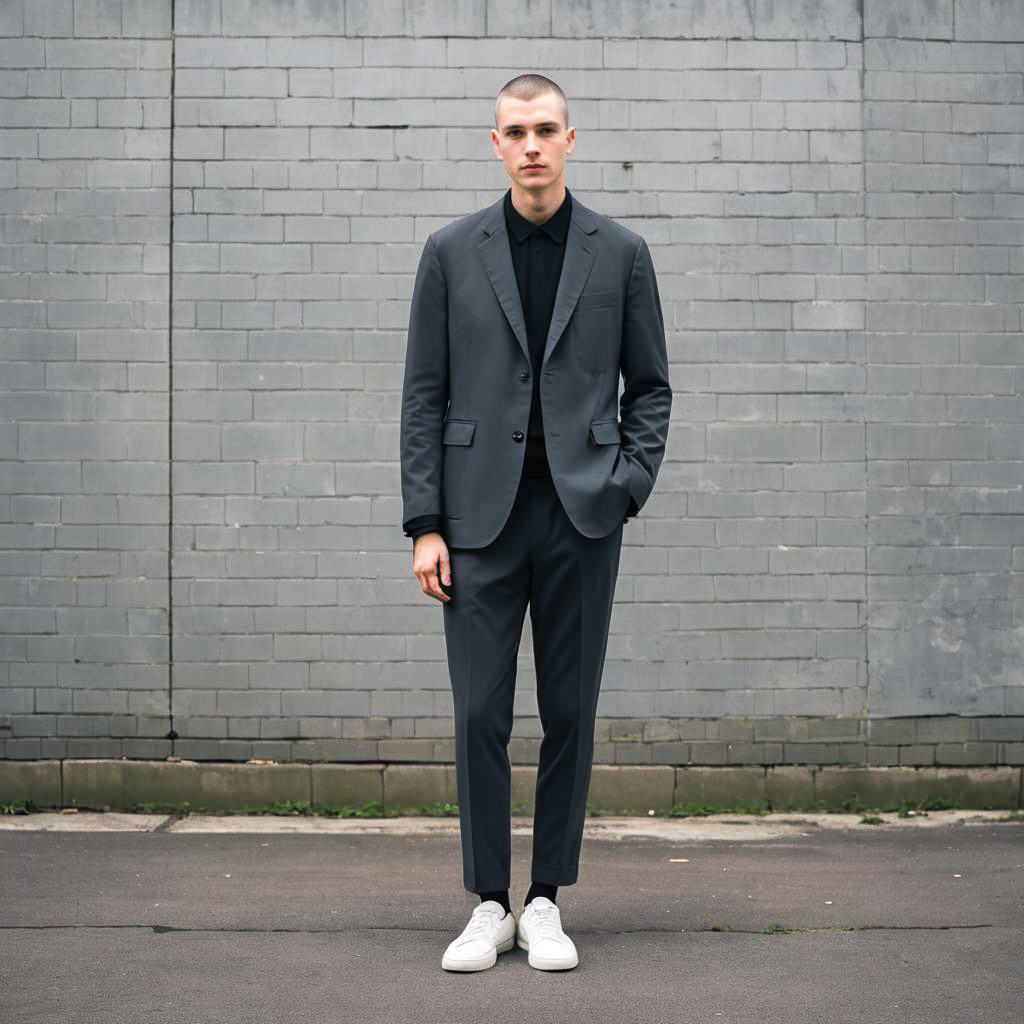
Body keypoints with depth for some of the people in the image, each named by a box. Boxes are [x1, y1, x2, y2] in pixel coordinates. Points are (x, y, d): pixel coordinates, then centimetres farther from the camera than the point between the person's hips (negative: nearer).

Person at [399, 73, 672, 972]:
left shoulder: (621, 253, 5)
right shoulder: (451, 252, 4)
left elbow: (650, 384, 10)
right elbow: (424, 394, 3)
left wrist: (628, 485, -4)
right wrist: (424, 524, -3)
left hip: (581, 516, 0)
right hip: (481, 516, 0)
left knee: (570, 714, 5)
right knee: (480, 714, 0)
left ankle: (546, 904, 16)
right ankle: (489, 905, 12)